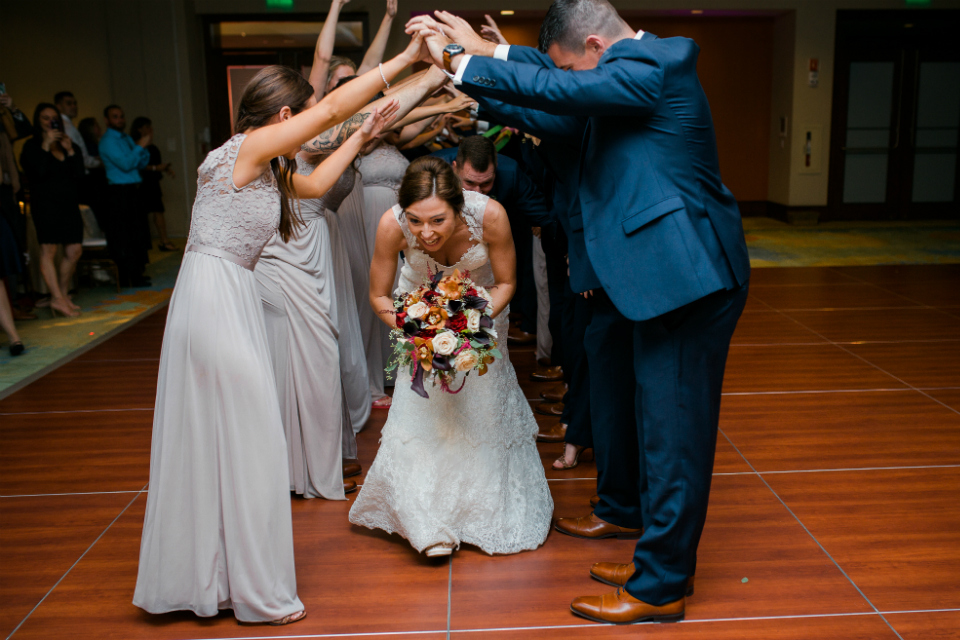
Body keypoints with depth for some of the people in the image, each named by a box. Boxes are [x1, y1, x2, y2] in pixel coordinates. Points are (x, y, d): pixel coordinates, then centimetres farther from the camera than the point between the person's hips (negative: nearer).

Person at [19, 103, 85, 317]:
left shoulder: (67, 145, 18)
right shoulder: (32, 146, 4)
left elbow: (79, 175, 6)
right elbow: (39, 172, -14)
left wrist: (70, 151, -4)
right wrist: (45, 146, -12)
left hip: (69, 203, 6)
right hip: (45, 204, -5)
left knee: (75, 251, 1)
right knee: (48, 250, -10)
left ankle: (63, 294, 13)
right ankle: (57, 298, -12)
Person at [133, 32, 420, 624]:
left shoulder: (266, 168, 15)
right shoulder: (249, 147, -11)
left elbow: (317, 184, 29)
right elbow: (333, 108, -13)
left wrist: (362, 137, 31)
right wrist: (406, 58, -7)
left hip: (228, 302, 10)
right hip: (217, 301, -10)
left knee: (216, 439, 16)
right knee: (244, 441, -1)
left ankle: (207, 573, 31)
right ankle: (257, 594, 13)